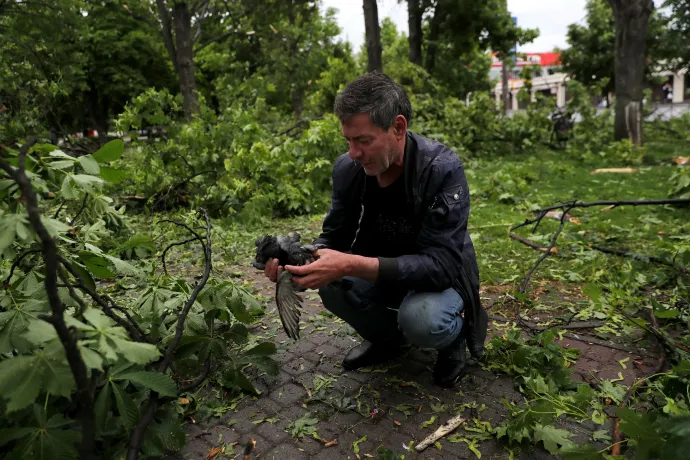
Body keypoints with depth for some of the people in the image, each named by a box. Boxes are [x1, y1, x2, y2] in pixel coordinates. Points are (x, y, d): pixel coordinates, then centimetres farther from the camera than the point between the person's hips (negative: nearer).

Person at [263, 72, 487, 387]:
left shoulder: (443, 169, -29)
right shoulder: (348, 169, -14)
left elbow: (441, 263, -35)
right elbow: (334, 237, -5)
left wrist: (352, 265, -46)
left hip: (441, 275, -4)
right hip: (380, 272, 5)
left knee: (421, 320, -35)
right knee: (332, 285, -23)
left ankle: (455, 333, 4)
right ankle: (388, 338, 7)